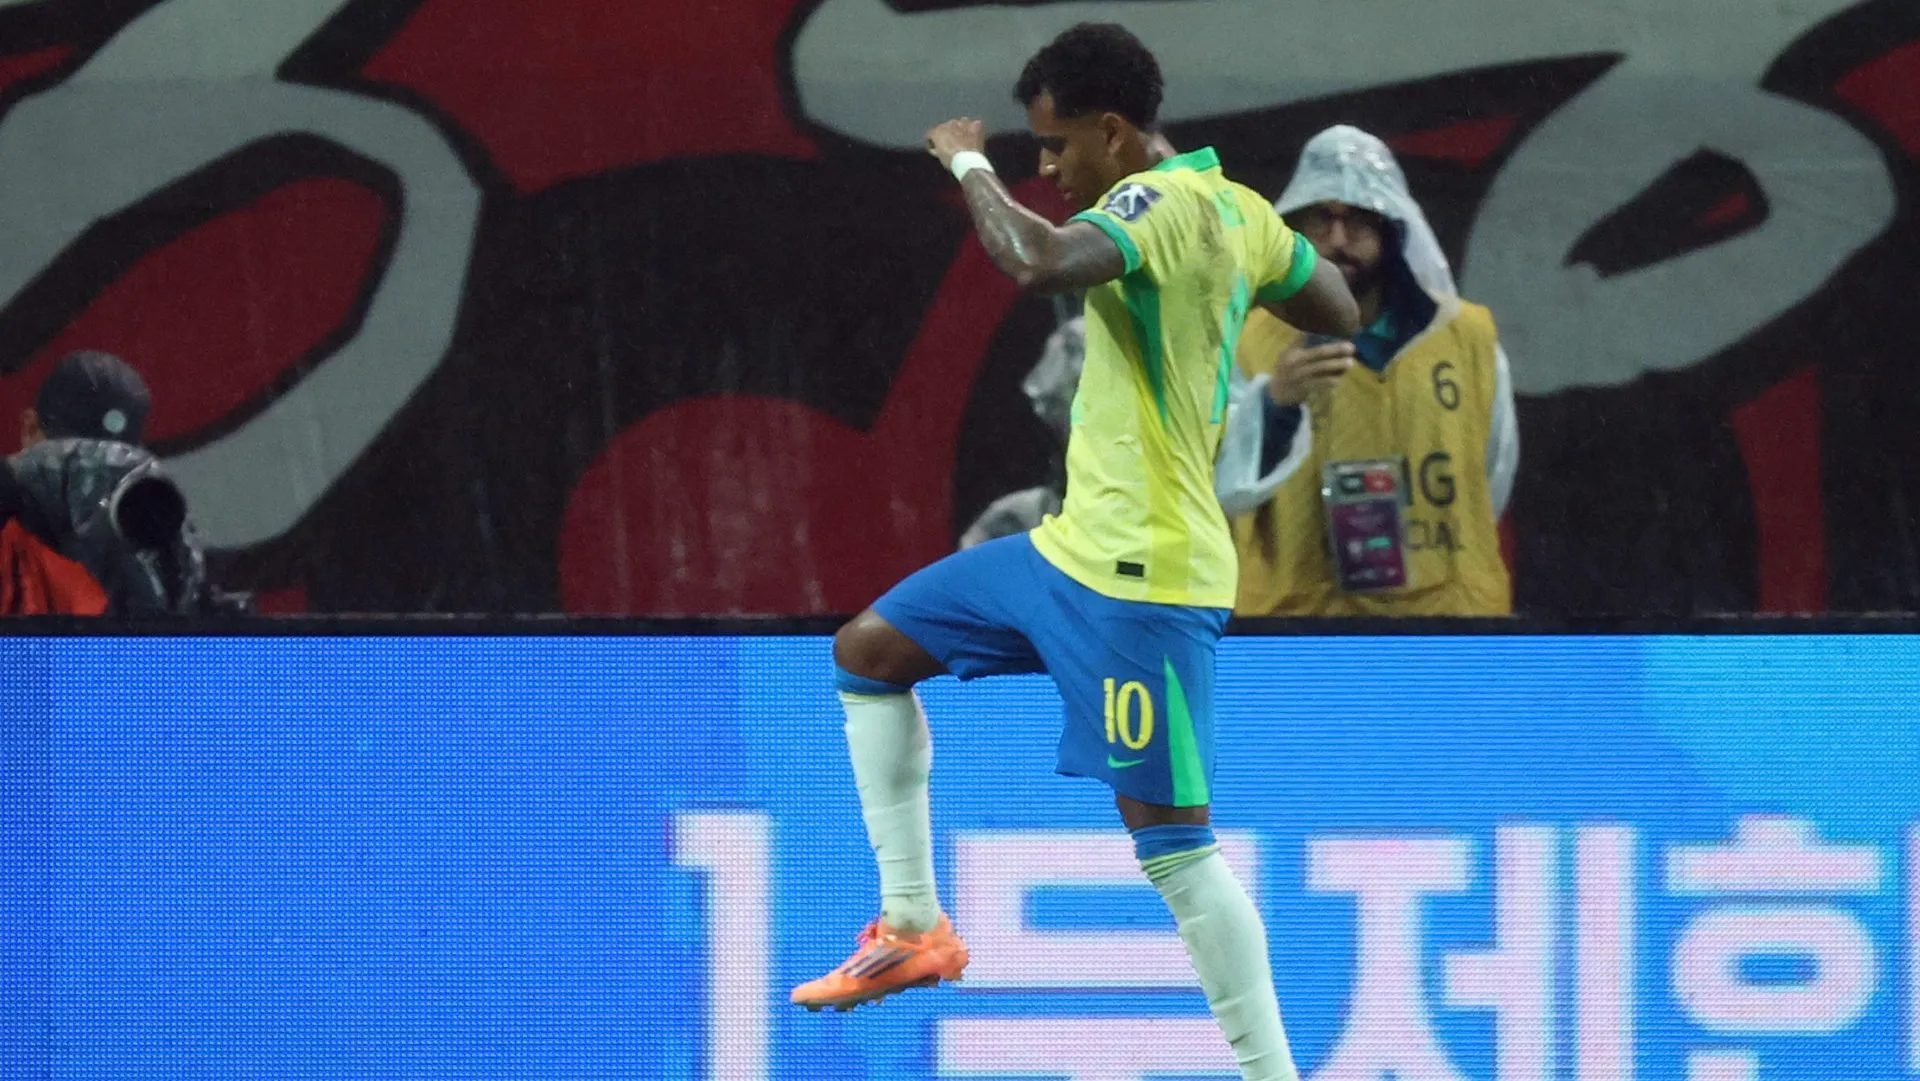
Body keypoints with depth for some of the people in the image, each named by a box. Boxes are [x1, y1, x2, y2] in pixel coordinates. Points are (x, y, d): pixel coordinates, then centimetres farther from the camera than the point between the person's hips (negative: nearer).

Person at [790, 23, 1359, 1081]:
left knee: (1170, 836, -11)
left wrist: (969, 164, -20)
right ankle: (913, 923, 21)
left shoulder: (1160, 205, -19)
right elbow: (1340, 314, 20)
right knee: (869, 648, 17)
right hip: (1072, 549, 11)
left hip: (1141, 578, -11)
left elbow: (1040, 262, -37)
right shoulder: (1235, 210, 8)